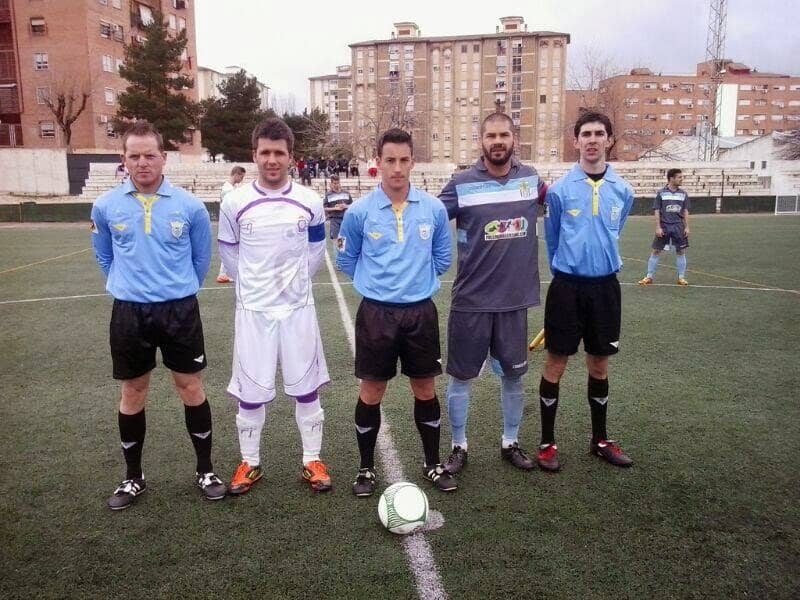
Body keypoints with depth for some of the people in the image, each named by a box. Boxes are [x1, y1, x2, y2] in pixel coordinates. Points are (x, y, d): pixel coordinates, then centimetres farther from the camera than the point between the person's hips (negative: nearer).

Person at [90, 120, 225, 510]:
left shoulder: (189, 206, -5)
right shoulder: (106, 206, -1)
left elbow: (201, 258, 8)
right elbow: (104, 256, 15)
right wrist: (126, 287, 13)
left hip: (180, 309, -1)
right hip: (129, 312, 1)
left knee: (190, 386, 7)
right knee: (133, 393, 11)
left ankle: (205, 470, 23)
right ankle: (133, 477, 28)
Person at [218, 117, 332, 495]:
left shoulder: (309, 202, -2)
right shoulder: (235, 203, -4)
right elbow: (228, 251, 9)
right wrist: (252, 284, 12)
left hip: (298, 308, 1)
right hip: (253, 309, 0)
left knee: (306, 386, 8)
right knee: (250, 391, 7)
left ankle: (312, 461, 23)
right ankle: (250, 464, 26)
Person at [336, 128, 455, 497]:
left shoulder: (434, 209, -1)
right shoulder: (360, 212, -6)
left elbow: (442, 258, 12)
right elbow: (346, 260, 8)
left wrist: (417, 280, 10)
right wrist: (376, 283, 9)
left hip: (421, 311, 2)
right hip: (376, 313, -1)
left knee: (425, 388, 11)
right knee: (372, 391, 7)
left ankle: (432, 464, 29)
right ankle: (367, 469, 24)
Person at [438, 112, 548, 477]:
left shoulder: (530, 179, 2)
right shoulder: (462, 184, -9)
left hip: (515, 298, 3)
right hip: (471, 299, -3)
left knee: (513, 375, 14)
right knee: (462, 376, 6)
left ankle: (510, 443, 34)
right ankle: (459, 447, 25)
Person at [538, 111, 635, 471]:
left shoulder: (623, 191, 3)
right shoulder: (559, 189, -5)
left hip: (605, 286, 3)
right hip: (567, 286, -3)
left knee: (600, 365, 13)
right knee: (556, 364, 3)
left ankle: (600, 440, 28)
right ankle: (548, 443, 16)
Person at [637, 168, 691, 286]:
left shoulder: (683, 194, 7)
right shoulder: (661, 193, -1)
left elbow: (685, 211, 10)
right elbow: (657, 211, -2)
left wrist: (687, 227, 3)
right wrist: (658, 227, -8)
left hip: (678, 226, 2)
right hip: (664, 226, -2)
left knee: (681, 252, 3)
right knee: (656, 251, 1)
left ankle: (681, 277, 15)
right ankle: (649, 277, 9)